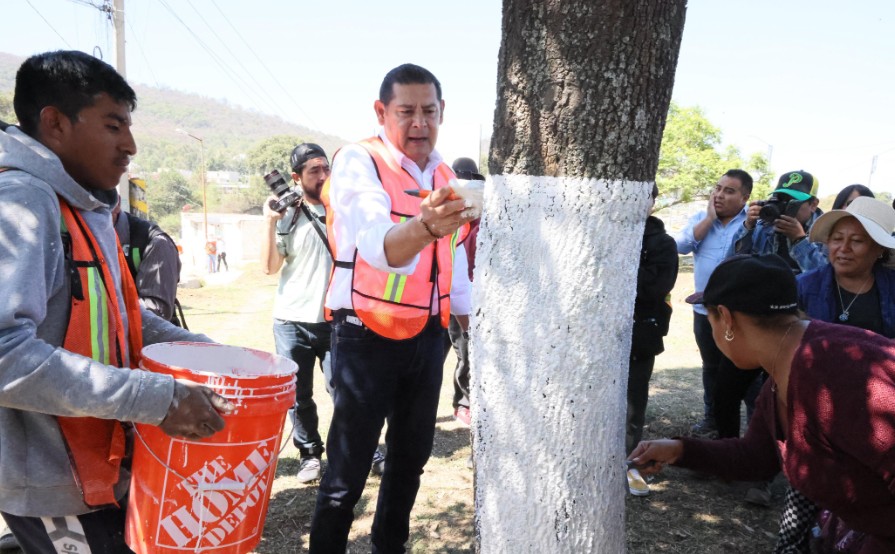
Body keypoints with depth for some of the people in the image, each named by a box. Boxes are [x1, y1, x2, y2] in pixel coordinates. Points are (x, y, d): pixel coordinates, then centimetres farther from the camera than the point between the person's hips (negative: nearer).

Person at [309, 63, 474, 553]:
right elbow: (379, 246, -34)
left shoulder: (443, 173, 6)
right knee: (347, 472, -1)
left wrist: (470, 325, 18)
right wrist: (425, 226, -54)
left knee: (411, 458, 18)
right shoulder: (357, 162, -15)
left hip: (427, 337, 7)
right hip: (367, 339, -6)